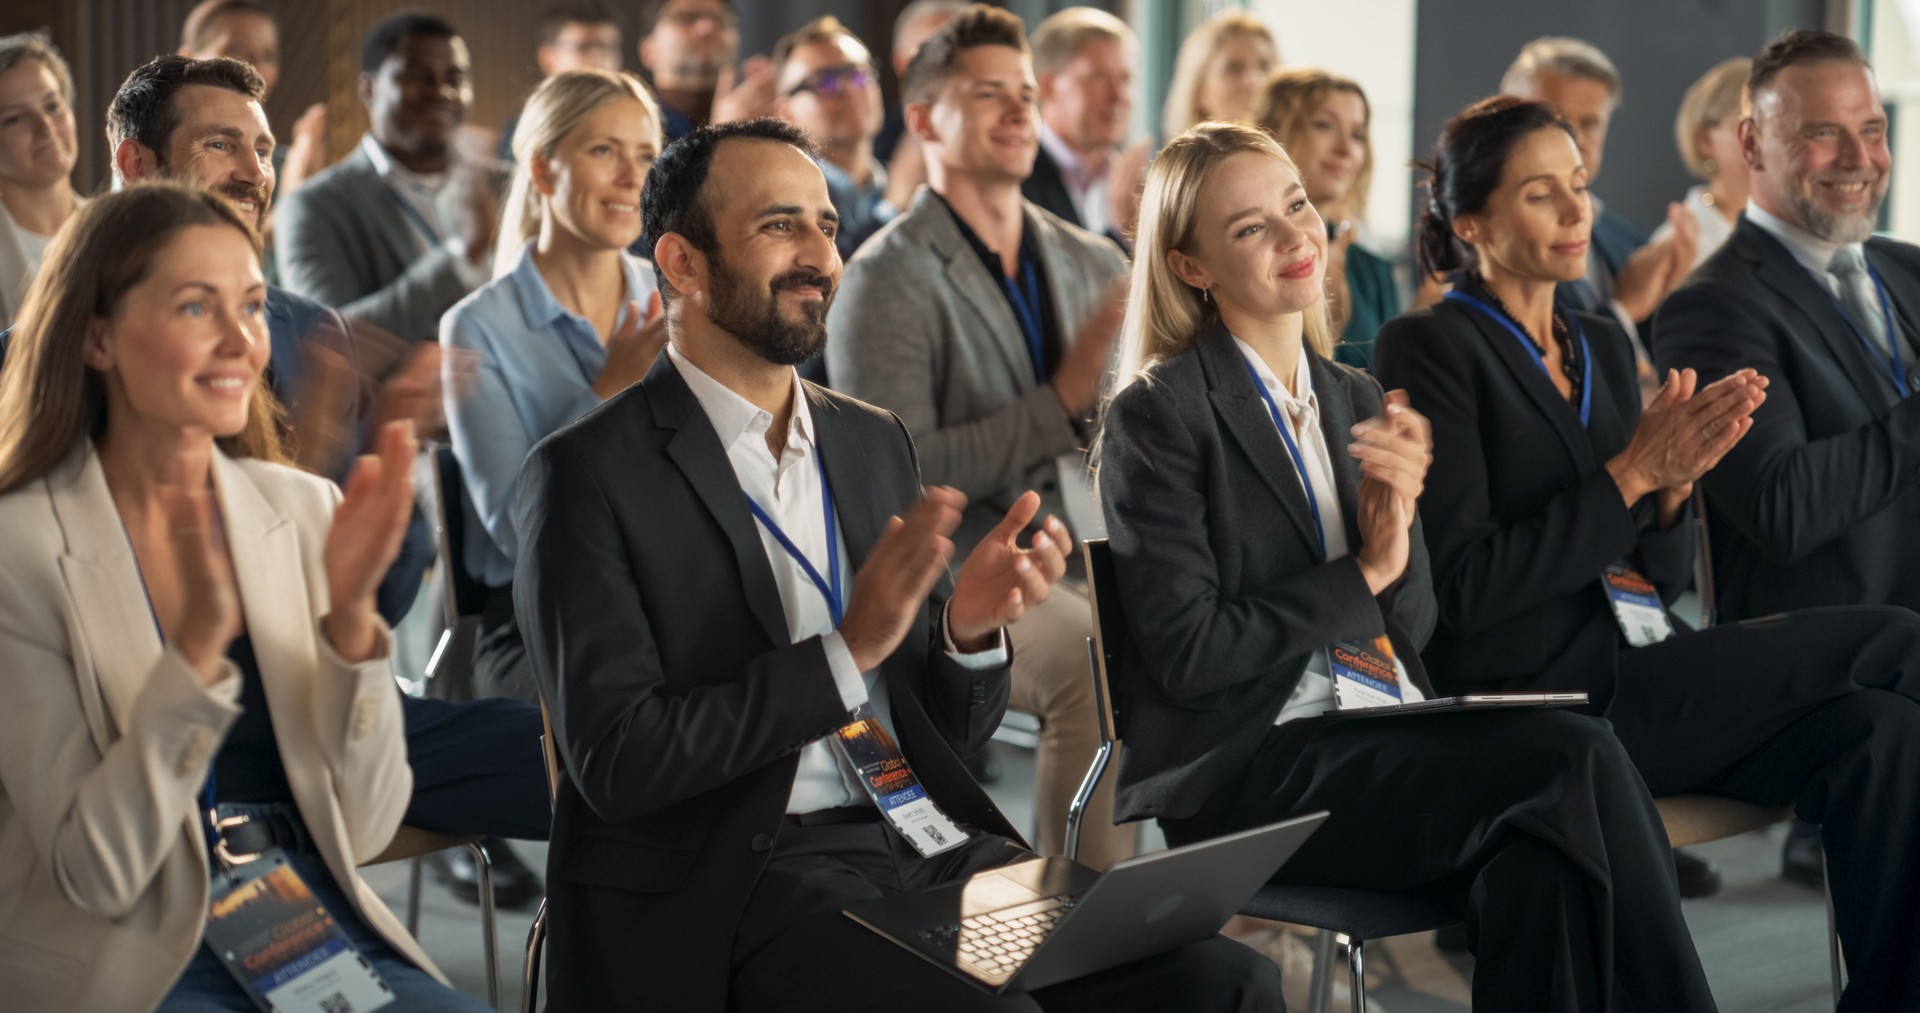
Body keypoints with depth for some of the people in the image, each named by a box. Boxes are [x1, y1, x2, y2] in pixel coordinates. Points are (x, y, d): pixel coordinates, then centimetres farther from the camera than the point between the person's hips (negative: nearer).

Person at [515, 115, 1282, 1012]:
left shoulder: (875, 441, 16)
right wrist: (847, 650, -17)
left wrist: (968, 626, -6)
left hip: (926, 841, 6)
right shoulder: (587, 475, -4)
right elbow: (614, 761, -13)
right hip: (735, 883, -5)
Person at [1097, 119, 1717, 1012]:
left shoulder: (1357, 400, 16)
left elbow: (1408, 630, 14)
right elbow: (1188, 654, -12)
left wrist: (1400, 522, -7)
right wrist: (1362, 574, -5)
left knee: (1540, 855, -28)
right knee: (1575, 764, -24)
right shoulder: (1156, 417, -6)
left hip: (1376, 734, 6)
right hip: (1232, 771, -6)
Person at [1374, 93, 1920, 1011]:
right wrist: (1628, 476, -16)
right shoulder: (1428, 350, -5)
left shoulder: (1603, 344, 18)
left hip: (1635, 681, 7)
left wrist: (1673, 486, -5)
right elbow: (1464, 586, -13)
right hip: (1529, 701, -7)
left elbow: (1662, 574, 17)